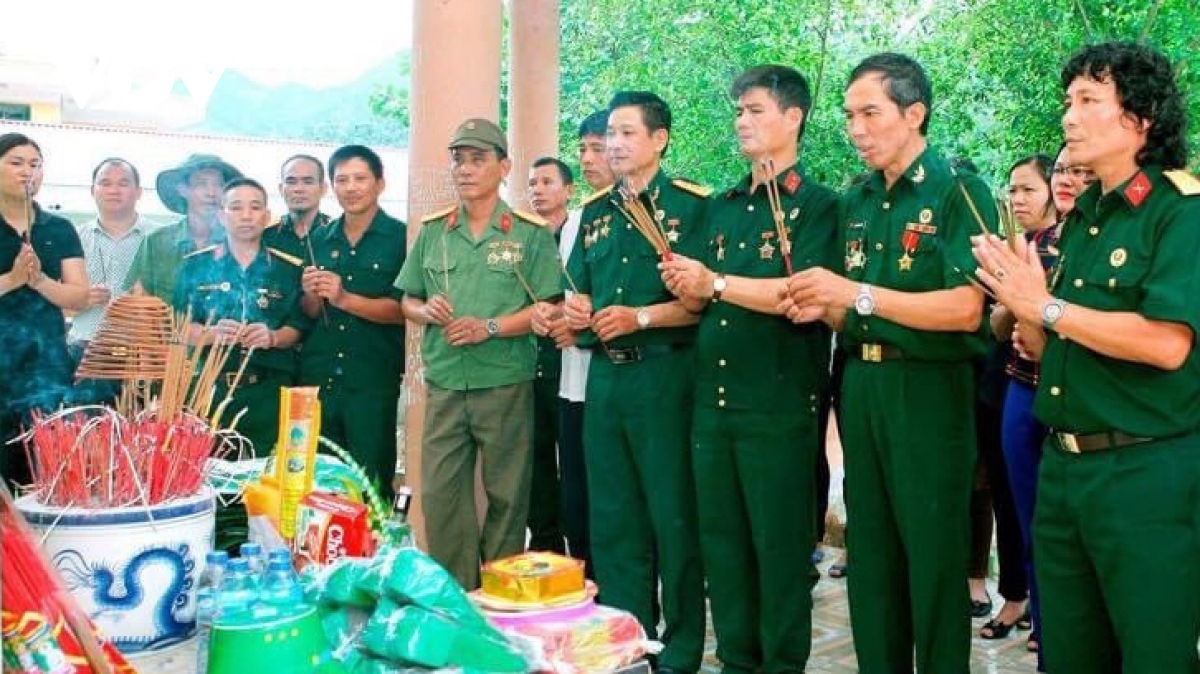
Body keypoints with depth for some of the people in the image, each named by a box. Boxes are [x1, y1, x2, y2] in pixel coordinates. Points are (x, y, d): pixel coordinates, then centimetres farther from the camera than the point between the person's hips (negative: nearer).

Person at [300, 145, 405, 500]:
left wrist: (345, 298, -19)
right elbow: (309, 314, 15)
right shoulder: (319, 240, 13)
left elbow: (403, 310, -10)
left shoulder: (401, 238, -3)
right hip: (317, 377, 5)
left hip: (373, 381, -4)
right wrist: (312, 296, -7)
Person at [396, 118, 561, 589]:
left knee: (507, 497, 5)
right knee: (439, 493, 2)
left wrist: (490, 328, -16)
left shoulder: (530, 233, 0)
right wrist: (427, 311, -6)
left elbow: (548, 308, -5)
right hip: (444, 385, 3)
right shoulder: (432, 232, 11)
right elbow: (408, 303, 16)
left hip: (506, 385, -3)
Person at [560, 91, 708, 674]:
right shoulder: (595, 211, 14)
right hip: (604, 375, 6)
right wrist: (575, 309, -2)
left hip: (665, 375, -6)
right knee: (612, 518, 12)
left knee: (674, 517, 2)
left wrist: (641, 317, -20)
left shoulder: (692, 205, -6)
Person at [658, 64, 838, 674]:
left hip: (779, 401, -7)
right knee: (721, 539, 12)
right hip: (712, 397, 7)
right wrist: (687, 289, -4)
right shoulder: (722, 207, 17)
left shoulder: (815, 205, -4)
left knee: (780, 543, 1)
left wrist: (715, 283, -17)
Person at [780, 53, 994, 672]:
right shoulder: (855, 202, 13)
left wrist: (857, 294, -22)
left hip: (930, 390, -6)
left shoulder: (958, 191, -8)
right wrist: (822, 310, -3)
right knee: (870, 553, 13)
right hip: (861, 386, 7)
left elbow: (965, 310, -19)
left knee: (933, 558, 3)